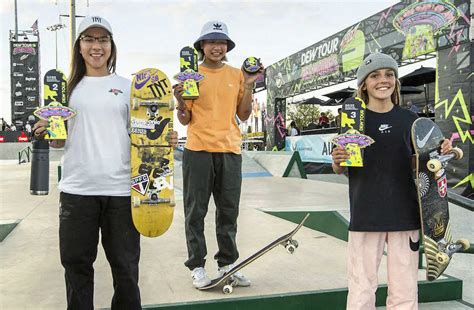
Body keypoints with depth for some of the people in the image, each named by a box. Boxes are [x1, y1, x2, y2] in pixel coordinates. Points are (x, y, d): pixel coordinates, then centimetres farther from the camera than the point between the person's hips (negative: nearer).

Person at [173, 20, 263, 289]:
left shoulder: (237, 75, 10)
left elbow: (244, 115, 9)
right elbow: (185, 119, 4)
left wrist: (249, 86, -1)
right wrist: (180, 100, -15)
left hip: (230, 150, 3)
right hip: (198, 149, -2)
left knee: (229, 211, 8)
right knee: (196, 211, 2)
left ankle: (227, 263, 20)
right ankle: (197, 265, 12)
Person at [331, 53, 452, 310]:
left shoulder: (409, 119, 6)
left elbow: (416, 163, 14)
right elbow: (339, 169, 4)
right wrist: (337, 161, -18)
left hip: (404, 213, 2)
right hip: (365, 213, -2)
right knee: (362, 288, 5)